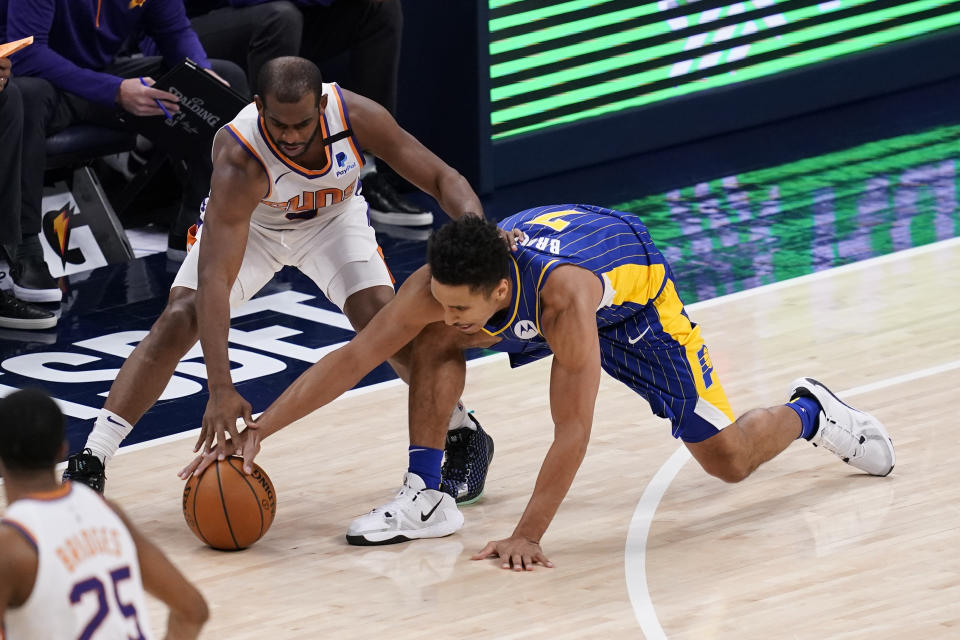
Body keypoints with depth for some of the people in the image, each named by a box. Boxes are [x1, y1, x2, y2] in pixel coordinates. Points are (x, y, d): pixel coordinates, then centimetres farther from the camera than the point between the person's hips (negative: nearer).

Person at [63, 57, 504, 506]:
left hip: (332, 217, 2)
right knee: (177, 322, -19)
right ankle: (88, 464, -16)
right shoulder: (238, 161, -41)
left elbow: (439, 178, -21)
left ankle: (465, 438, 8)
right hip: (248, 222, -2)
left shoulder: (356, 115, -34)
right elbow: (214, 277, -46)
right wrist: (220, 388, -53)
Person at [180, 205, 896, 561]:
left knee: (727, 459, -1)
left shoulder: (562, 298, -49)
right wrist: (259, 429, -36)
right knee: (435, 346, -24)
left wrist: (527, 536, -48)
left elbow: (573, 428, -45)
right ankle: (425, 499, -13)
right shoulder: (439, 288, -36)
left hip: (633, 282, -4)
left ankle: (809, 413, 31)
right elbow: (351, 359, -29)